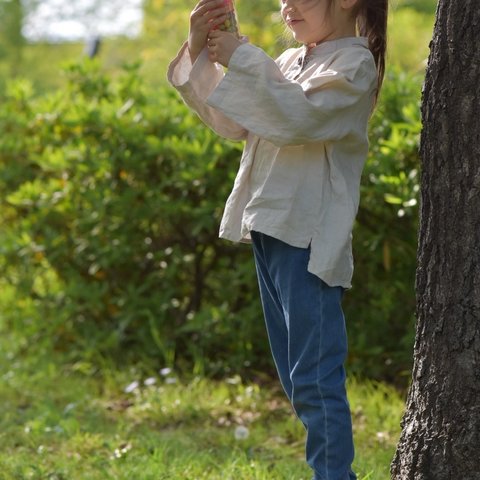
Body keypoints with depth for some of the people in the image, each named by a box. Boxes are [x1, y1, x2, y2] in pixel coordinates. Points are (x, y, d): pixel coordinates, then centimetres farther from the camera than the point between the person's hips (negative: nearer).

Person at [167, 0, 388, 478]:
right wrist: (200, 52, 2)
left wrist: (241, 59, -18)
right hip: (269, 232, 9)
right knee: (297, 378, 14)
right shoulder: (289, 63, 17)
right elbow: (230, 120, 14)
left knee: (315, 377, -11)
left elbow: (298, 115, -22)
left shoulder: (354, 63, -7)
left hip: (308, 239, -9)